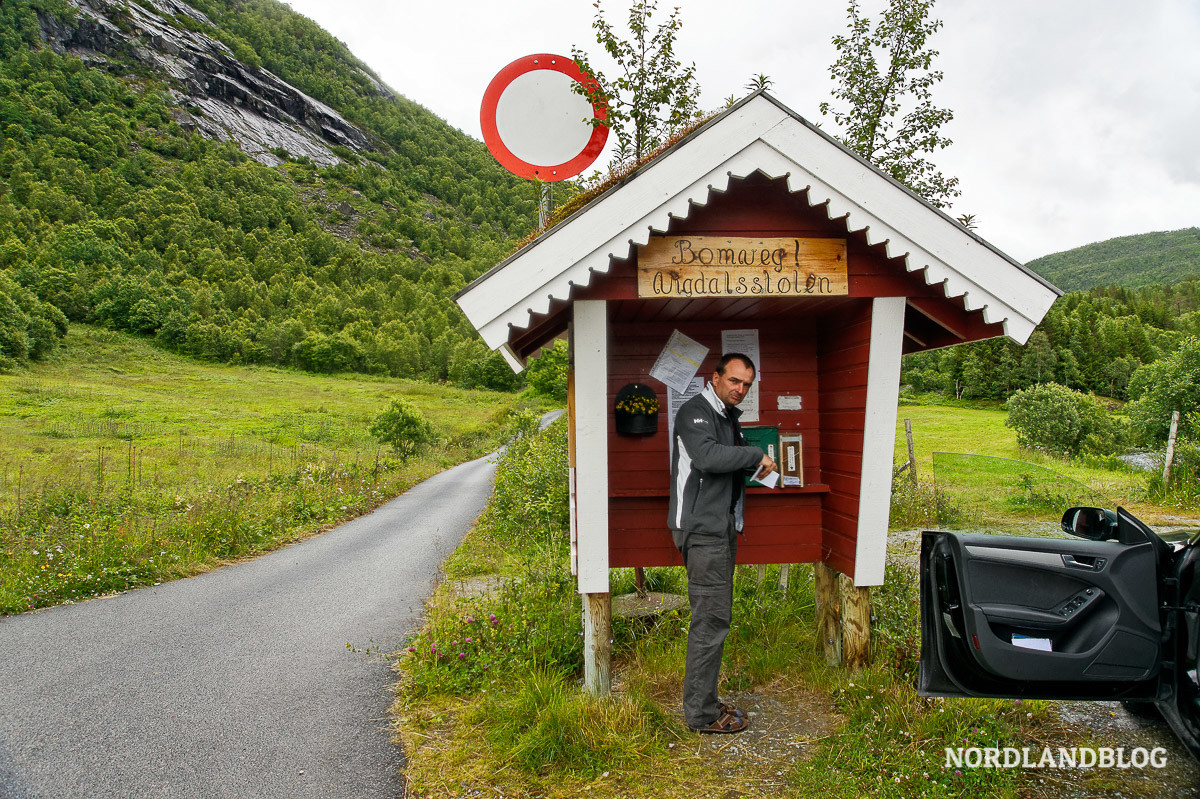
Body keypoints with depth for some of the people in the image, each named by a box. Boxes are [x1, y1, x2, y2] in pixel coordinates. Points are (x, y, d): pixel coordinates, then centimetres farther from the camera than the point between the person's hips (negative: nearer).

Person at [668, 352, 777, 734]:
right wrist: (756, 455, -17)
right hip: (702, 530, -10)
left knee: (714, 618, 13)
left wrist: (756, 466, 7)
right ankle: (702, 714, 1)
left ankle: (705, 702, 23)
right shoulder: (695, 411, -11)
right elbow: (708, 456, -28)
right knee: (711, 619, -8)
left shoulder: (728, 416, 20)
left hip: (722, 528, 10)